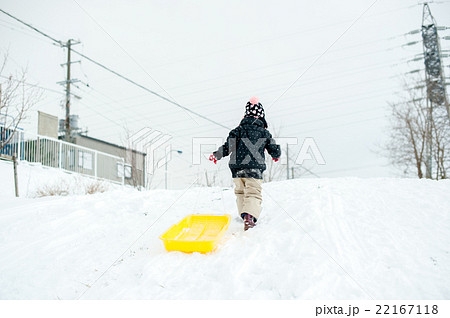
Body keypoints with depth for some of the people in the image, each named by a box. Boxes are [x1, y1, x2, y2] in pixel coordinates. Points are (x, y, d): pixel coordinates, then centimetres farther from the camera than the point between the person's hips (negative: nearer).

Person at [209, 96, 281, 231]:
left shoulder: (239, 129, 5)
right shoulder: (265, 133, 7)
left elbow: (228, 147, -3)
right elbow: (275, 152, 10)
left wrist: (216, 155, 11)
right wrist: (276, 155, 34)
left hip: (237, 168, 2)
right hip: (255, 169, -2)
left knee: (240, 191, 21)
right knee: (253, 193, -6)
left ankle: (244, 214, 15)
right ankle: (250, 216, -29)